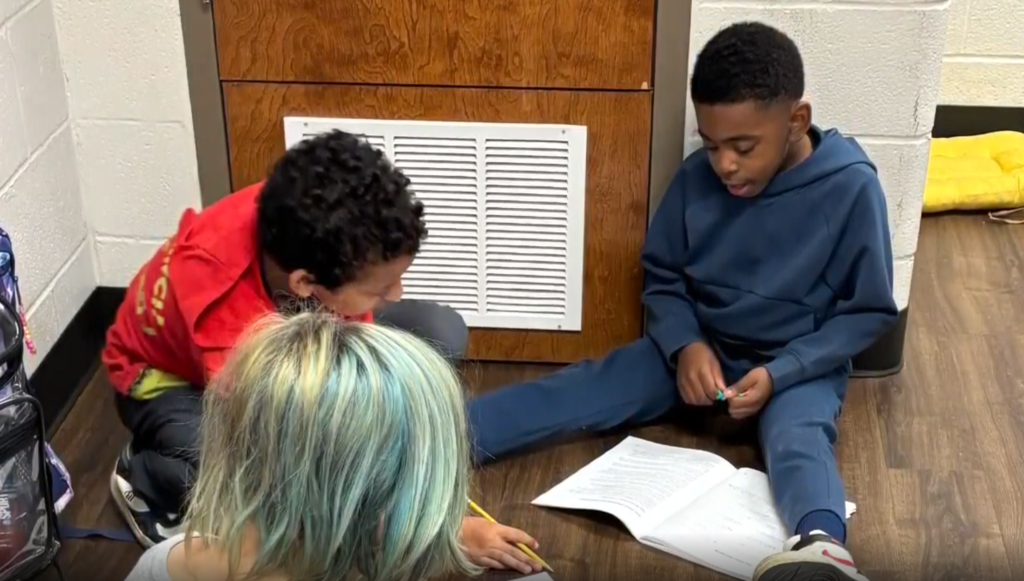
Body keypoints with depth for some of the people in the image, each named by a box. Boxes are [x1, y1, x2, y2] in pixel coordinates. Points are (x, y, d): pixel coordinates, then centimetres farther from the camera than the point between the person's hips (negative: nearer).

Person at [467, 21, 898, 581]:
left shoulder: (851, 187, -17)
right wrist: (685, 346, -16)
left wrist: (779, 372, -20)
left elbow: (869, 311, -10)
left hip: (799, 365, -3)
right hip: (699, 347, 3)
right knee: (587, 388, -19)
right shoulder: (696, 177, -7)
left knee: (797, 436, -35)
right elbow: (663, 278, 4)